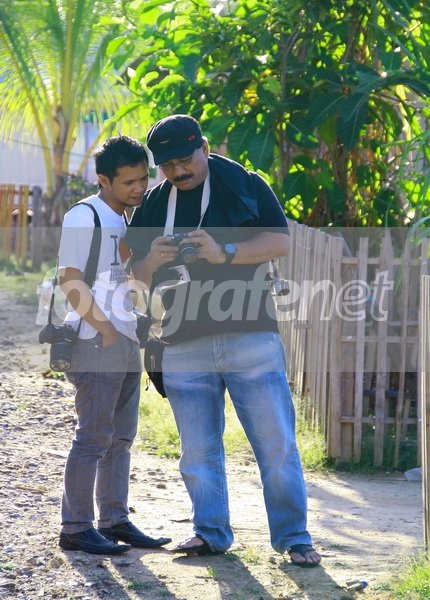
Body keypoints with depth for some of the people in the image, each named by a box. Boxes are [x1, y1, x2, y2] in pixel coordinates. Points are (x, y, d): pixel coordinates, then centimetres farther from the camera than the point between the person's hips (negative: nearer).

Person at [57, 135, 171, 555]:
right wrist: (105, 329, -16)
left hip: (127, 342, 9)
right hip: (96, 343, -8)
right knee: (93, 437, -8)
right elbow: (70, 280, -14)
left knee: (120, 437, 10)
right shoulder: (85, 217, -8)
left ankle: (115, 521, 17)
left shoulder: (127, 220, 17)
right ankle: (76, 528, -4)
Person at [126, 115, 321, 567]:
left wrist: (224, 253, -20)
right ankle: (210, 531, 18)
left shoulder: (244, 185, 2)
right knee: (198, 448, 6)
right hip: (184, 346, 4)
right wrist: (153, 260, -7)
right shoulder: (154, 203, 14)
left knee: (275, 440, -3)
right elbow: (138, 274, 17)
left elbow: (280, 242, -7)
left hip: (250, 338, -4)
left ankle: (292, 536, 3)